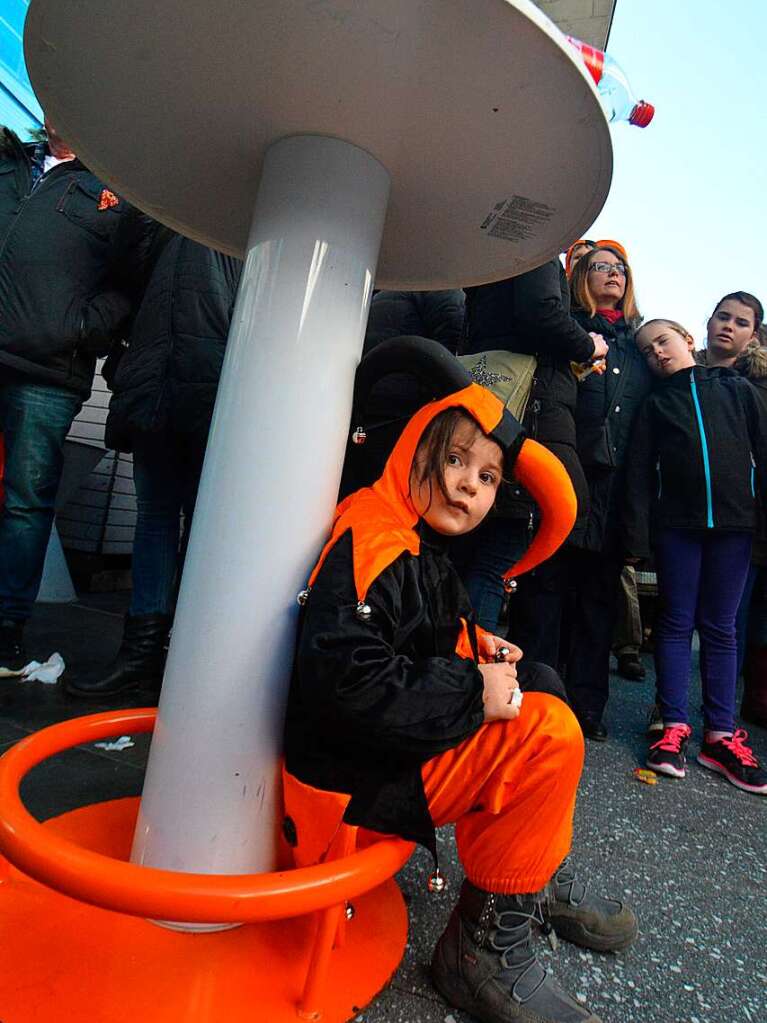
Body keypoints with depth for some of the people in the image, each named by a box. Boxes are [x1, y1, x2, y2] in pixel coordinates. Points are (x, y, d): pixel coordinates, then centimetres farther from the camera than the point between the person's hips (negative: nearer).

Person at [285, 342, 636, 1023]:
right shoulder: (370, 544, -22)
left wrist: (476, 647, 7)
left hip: (400, 743, 10)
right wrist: (474, 691, -22)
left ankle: (544, 882, 24)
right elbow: (347, 681, -32)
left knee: (541, 685, 14)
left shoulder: (423, 549, 10)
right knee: (549, 733, -17)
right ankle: (487, 945, 1)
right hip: (353, 775, -10)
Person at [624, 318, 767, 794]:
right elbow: (640, 471, 3)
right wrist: (638, 533, -7)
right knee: (676, 623, 3)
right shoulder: (655, 403, 10)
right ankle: (675, 727, 8)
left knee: (720, 629, 5)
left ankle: (720, 734, 11)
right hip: (677, 524, 0)